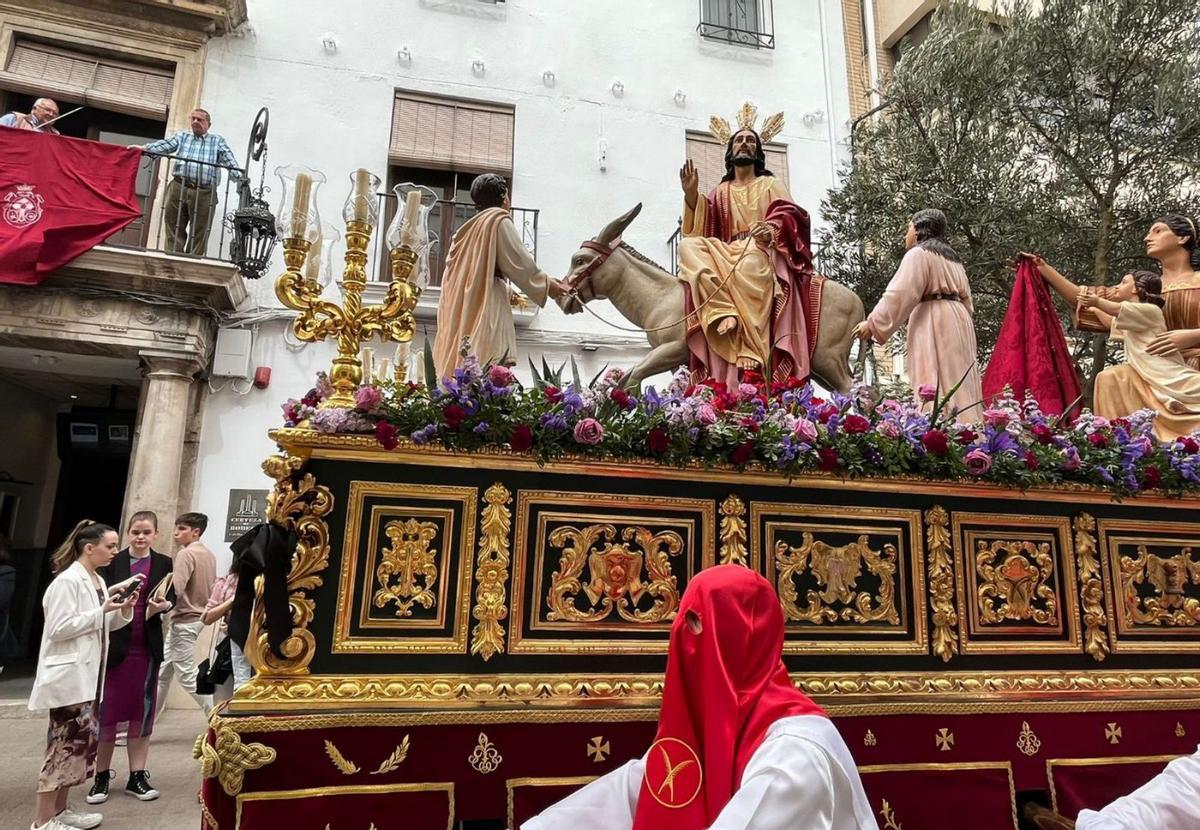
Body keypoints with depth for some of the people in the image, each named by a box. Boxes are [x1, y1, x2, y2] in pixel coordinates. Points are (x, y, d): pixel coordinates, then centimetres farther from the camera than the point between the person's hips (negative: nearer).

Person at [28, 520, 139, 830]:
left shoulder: (98, 581, 11)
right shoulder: (67, 581, -16)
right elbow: (59, 628, -20)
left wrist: (123, 609, -1)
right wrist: (102, 611, -20)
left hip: (88, 676, 9)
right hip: (68, 677, -9)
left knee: (81, 742, 13)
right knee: (66, 745, -4)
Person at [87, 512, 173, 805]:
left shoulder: (164, 563, 4)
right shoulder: (113, 561, -1)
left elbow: (171, 599, -1)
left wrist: (162, 605, -21)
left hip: (147, 646, 2)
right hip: (115, 643, -2)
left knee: (141, 709, 9)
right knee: (108, 709, 5)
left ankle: (137, 775, 19)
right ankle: (101, 775, 20)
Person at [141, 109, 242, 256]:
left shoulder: (217, 141, 17)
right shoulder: (181, 136, 21)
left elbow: (228, 158, 1)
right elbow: (164, 145, 6)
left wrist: (238, 176, -18)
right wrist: (144, 148, -13)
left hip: (204, 194, -2)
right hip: (178, 188, 2)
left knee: (199, 234, -1)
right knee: (174, 230, 0)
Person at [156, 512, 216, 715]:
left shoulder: (185, 554, -15)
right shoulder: (209, 555, 11)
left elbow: (175, 589, -23)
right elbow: (209, 589, 16)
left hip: (185, 620, -9)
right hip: (198, 617, 9)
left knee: (187, 675, -1)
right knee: (163, 671, 16)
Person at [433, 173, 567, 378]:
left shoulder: (468, 229, 23)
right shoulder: (499, 221, 0)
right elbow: (519, 263, -5)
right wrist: (546, 284, 7)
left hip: (463, 306, 8)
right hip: (488, 304, -8)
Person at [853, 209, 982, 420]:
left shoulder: (919, 253, -2)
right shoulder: (952, 258, 26)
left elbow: (900, 294, -12)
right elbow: (965, 300, 26)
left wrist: (873, 323, -10)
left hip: (933, 324, -9)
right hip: (958, 321, 9)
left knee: (936, 390, -15)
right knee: (958, 387, 4)